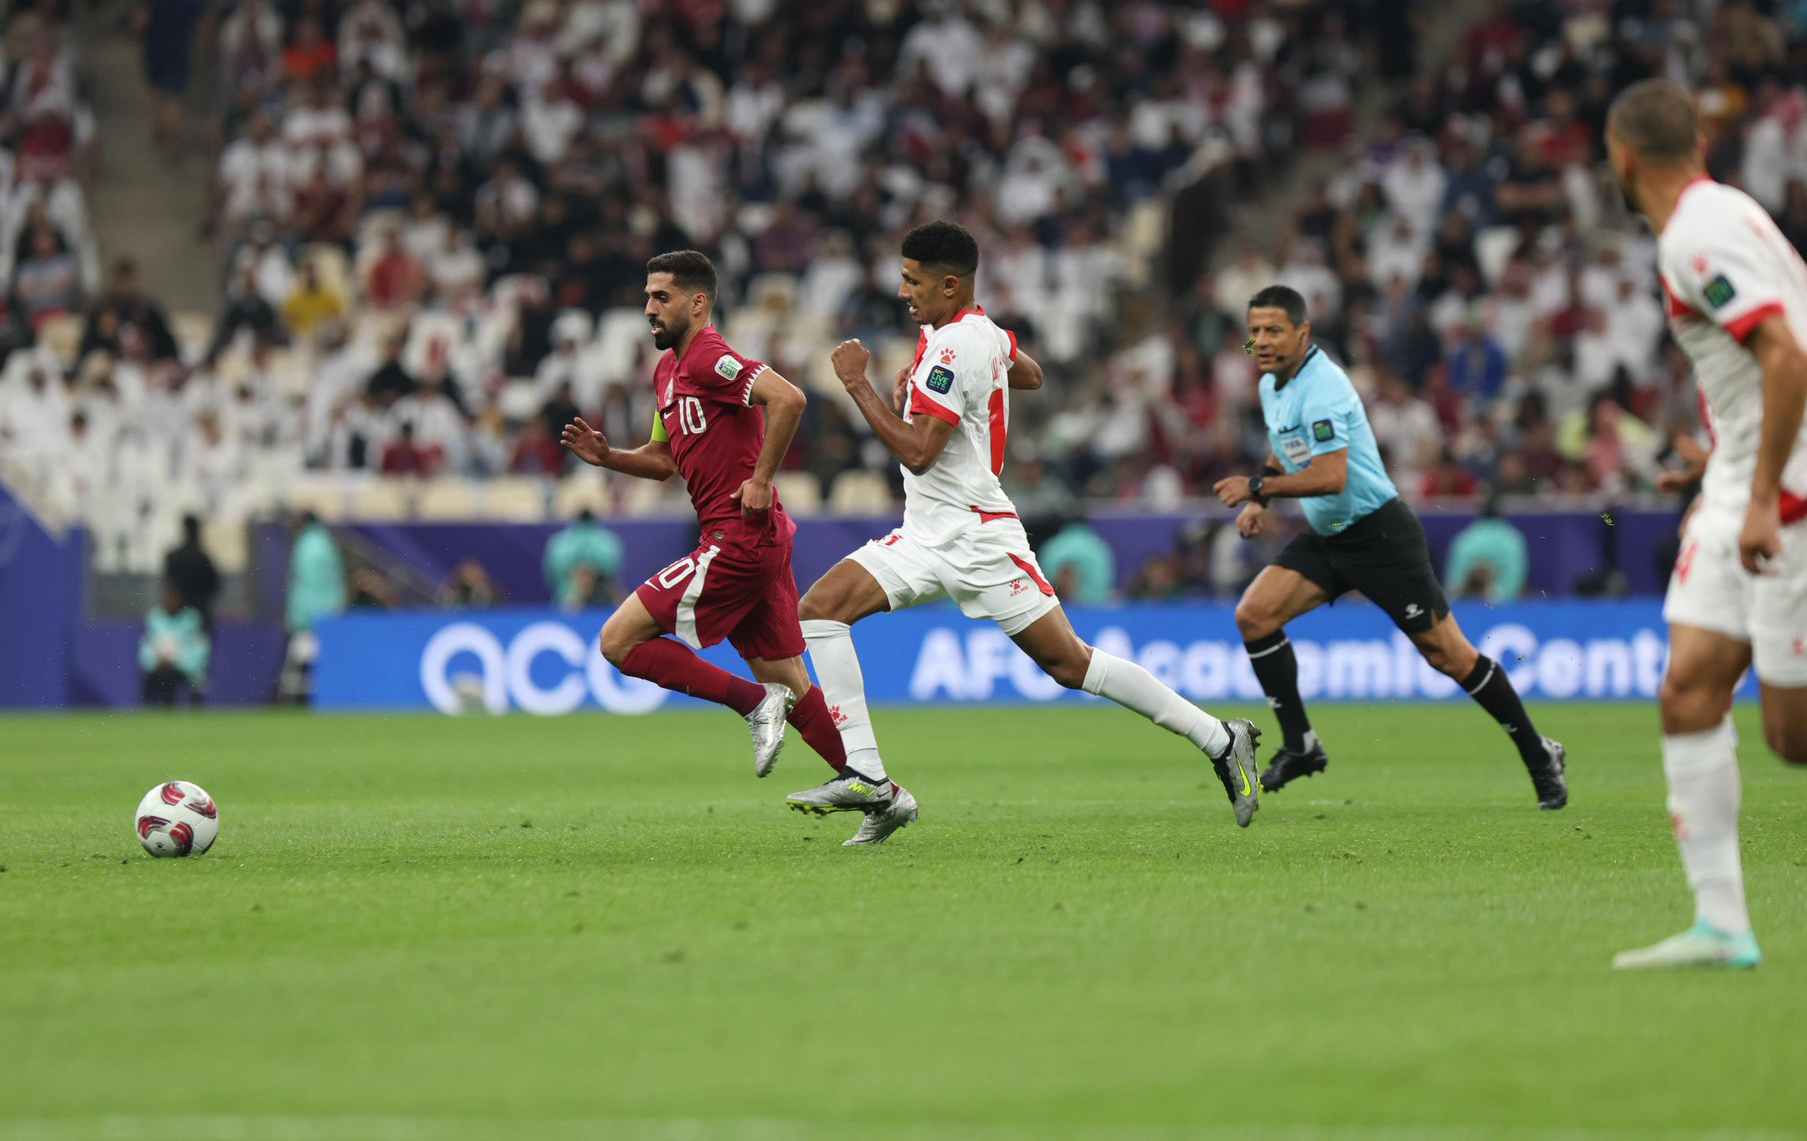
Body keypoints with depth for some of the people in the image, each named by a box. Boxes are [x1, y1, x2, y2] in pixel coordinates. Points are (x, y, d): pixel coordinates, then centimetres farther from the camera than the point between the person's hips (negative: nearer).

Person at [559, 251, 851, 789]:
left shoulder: (708, 360, -13)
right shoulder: (668, 370, 17)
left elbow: (788, 399, -27)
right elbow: (665, 458, 28)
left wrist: (761, 478, -23)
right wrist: (606, 456, 11)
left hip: (739, 538, -10)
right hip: (761, 542, 10)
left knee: (619, 641, -7)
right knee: (792, 688, 11)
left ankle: (755, 702, -7)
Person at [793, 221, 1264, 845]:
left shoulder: (954, 346, -19)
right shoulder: (981, 331, 11)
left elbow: (917, 452, -25)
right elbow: (1030, 374, 33)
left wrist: (857, 382, -17)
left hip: (974, 536, -10)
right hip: (926, 537, 10)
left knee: (1070, 662, -6)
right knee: (819, 608, -6)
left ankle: (1220, 739, 4)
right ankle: (868, 779, -11)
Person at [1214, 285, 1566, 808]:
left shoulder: (1322, 386, -22)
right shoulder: (1271, 385, 7)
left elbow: (1330, 476, -31)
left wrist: (1258, 486, -23)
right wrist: (1258, 501, 13)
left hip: (1379, 534, -8)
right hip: (1325, 537, 9)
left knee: (1446, 654, -4)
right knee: (1253, 614, -10)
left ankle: (1539, 755, 9)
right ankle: (1300, 745, -2)